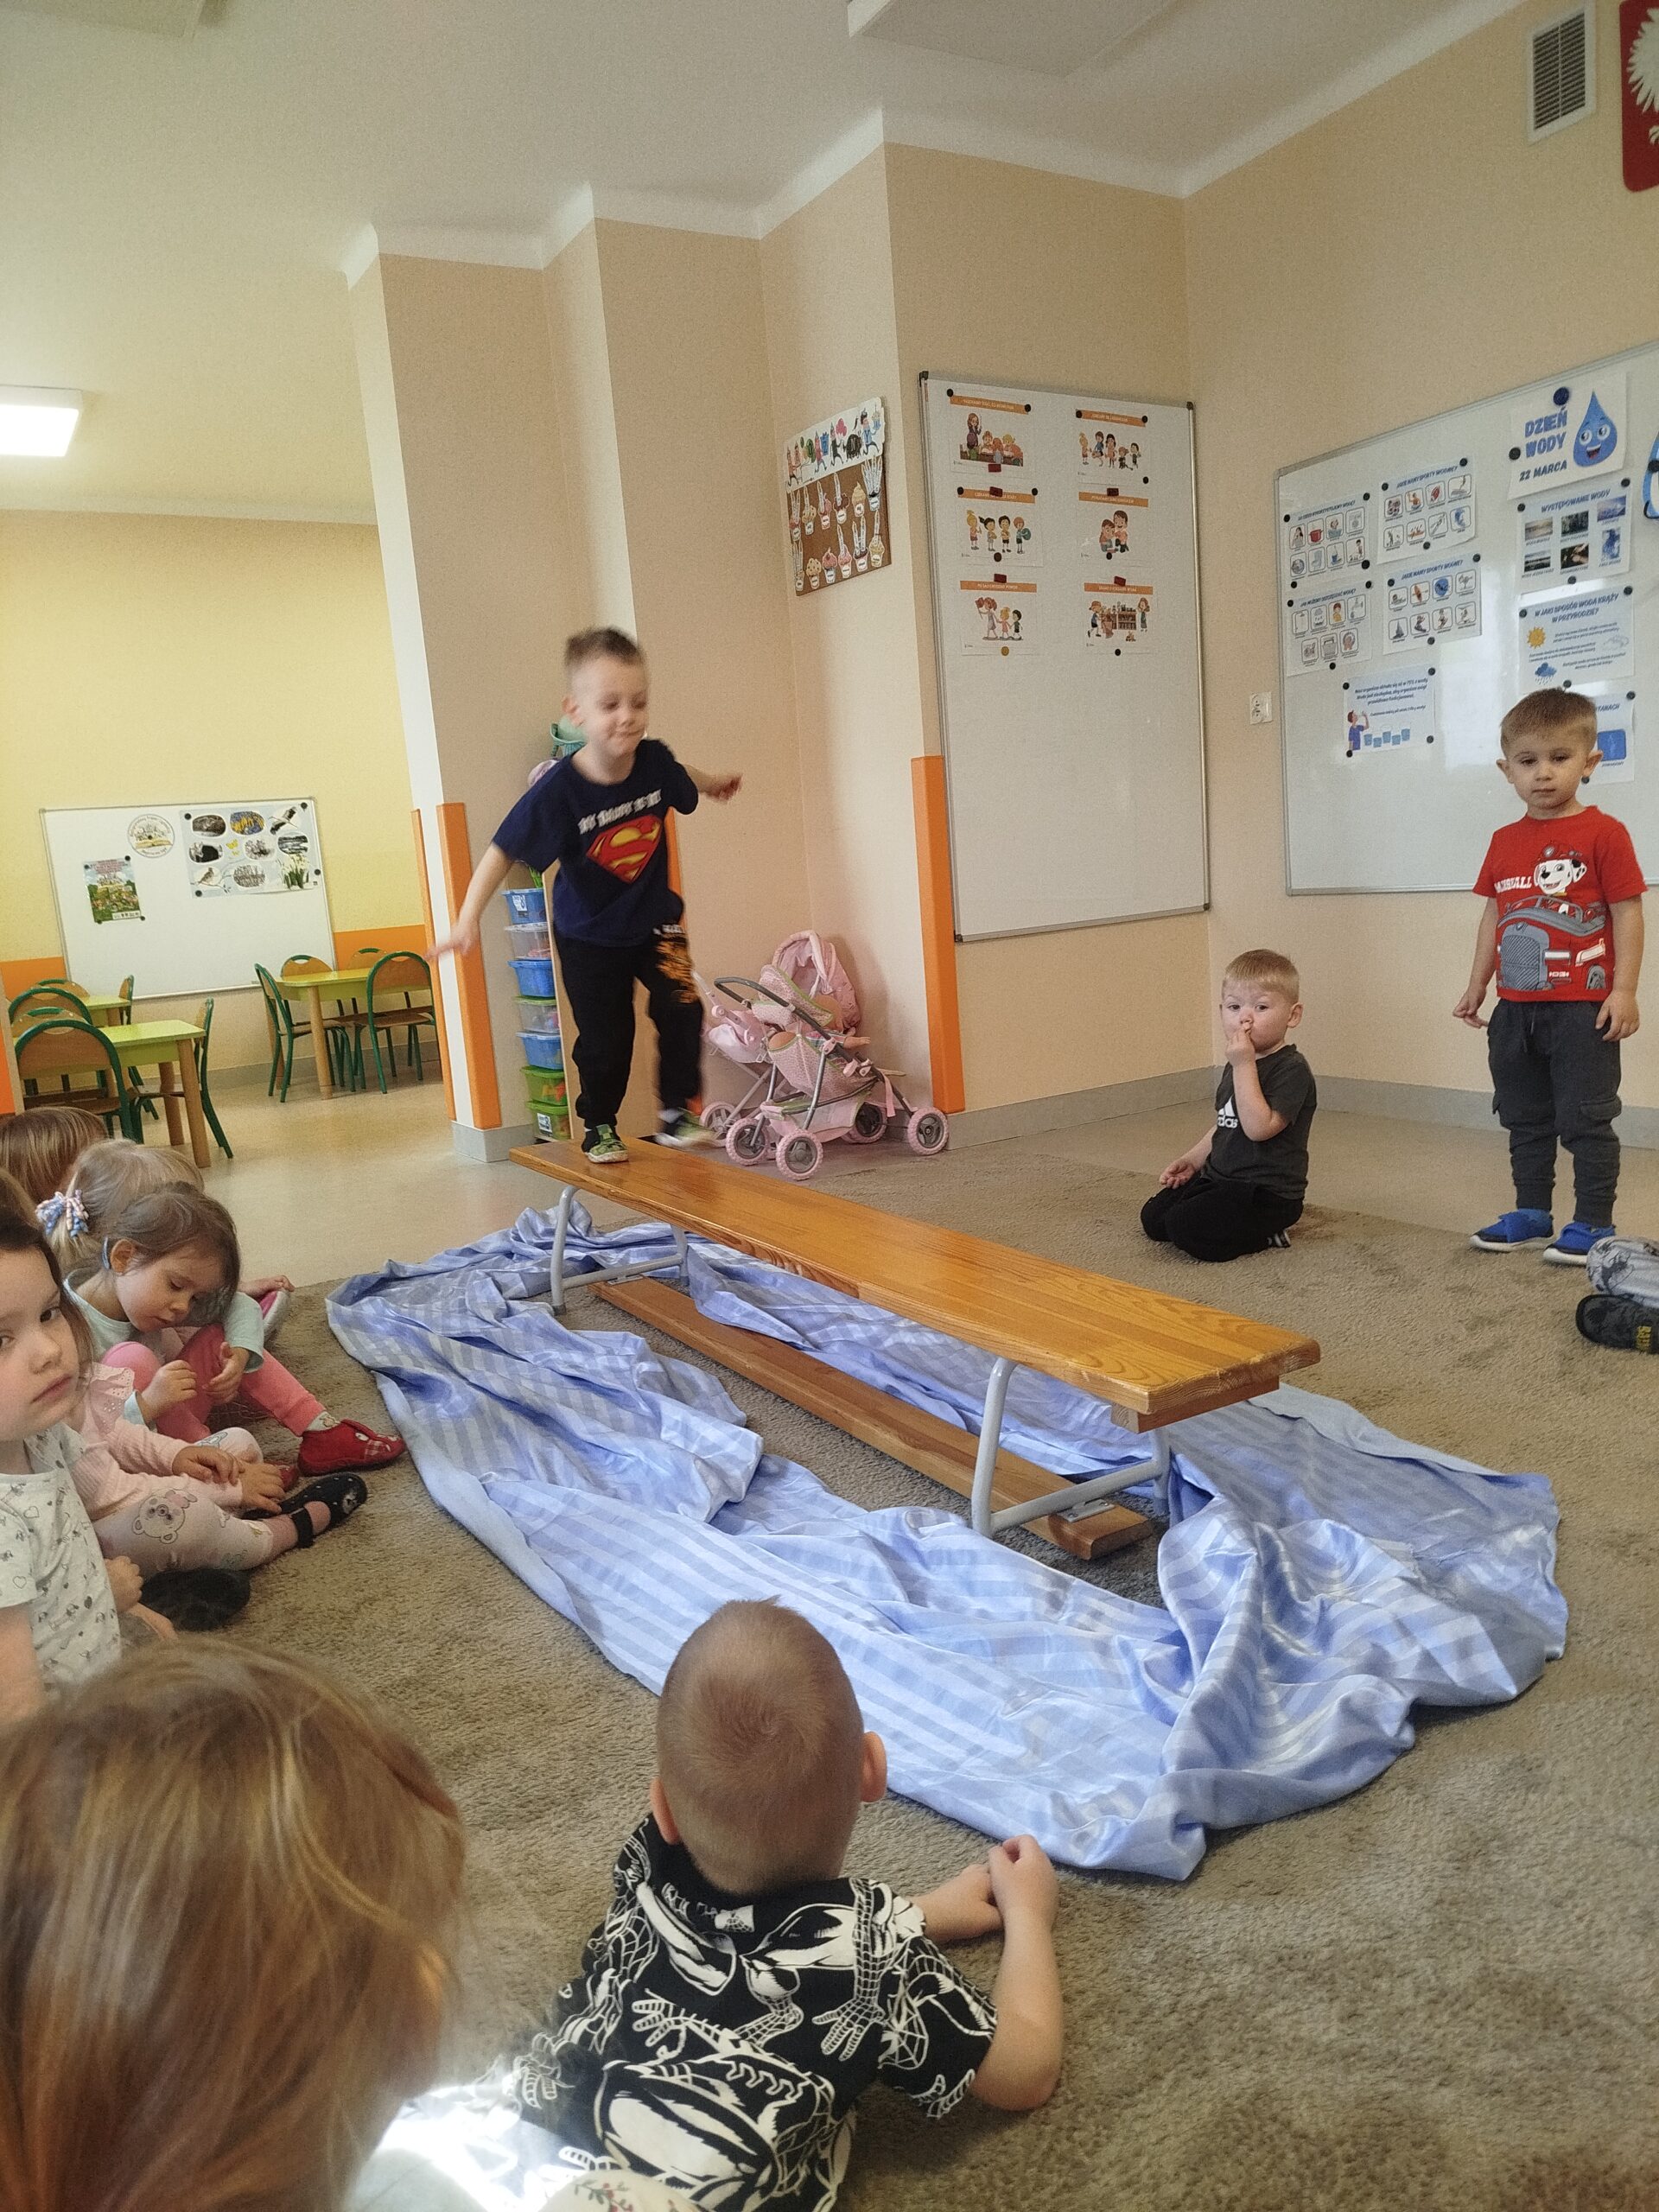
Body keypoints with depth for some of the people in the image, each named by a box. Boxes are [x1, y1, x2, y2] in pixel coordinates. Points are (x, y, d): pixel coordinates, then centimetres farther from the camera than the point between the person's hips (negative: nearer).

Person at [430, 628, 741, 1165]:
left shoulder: (655, 761, -17)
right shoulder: (558, 791, -28)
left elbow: (683, 783, 9)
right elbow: (503, 852, -23)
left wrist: (713, 783, 30)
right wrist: (467, 920, -30)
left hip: (654, 918, 3)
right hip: (589, 935, -2)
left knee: (681, 1008, -13)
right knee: (604, 1039, 5)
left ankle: (677, 1112, 5)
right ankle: (600, 1127, 28)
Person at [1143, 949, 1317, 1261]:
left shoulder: (1292, 1070, -17)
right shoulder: (1236, 1066, 12)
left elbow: (1259, 1127, -30)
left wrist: (1244, 1066, -29)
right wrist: (1192, 1160, 15)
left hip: (1268, 1192, -9)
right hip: (1220, 1178, 10)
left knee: (1186, 1228, -24)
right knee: (1153, 1218, 8)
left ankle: (1266, 1233, -2)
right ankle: (1252, 1224, 15)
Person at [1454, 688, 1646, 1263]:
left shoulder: (1603, 833, -9)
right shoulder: (1504, 842, 8)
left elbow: (1627, 912, -10)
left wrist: (1624, 990, -14)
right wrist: (1477, 985, 15)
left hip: (1583, 1009, -6)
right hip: (1516, 1009, 6)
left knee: (1585, 1119, 1)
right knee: (1525, 1118, 15)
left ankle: (1592, 1225, 11)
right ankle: (1532, 1215, 28)